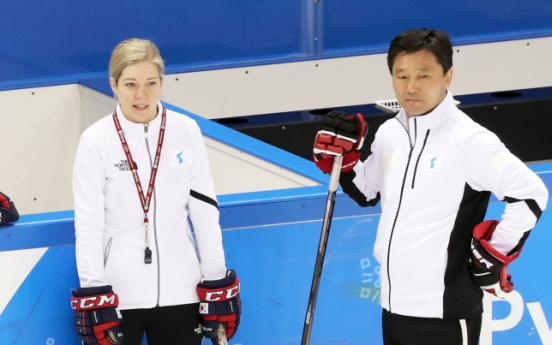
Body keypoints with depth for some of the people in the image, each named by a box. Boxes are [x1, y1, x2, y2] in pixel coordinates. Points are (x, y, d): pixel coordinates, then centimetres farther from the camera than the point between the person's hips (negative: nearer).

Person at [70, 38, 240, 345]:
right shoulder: (96, 141, -8)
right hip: (117, 293, -2)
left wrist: (218, 285, 3)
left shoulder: (186, 132, -2)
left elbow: (206, 213, 3)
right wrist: (94, 297, -12)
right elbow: (88, 226, -7)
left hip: (179, 288, 2)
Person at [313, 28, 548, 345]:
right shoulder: (389, 133, 6)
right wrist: (342, 158, 6)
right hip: (395, 303, 8)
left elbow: (531, 194, -18)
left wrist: (494, 255, -14)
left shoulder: (468, 140, -16)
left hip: (444, 310, -8)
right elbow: (367, 194, 23)